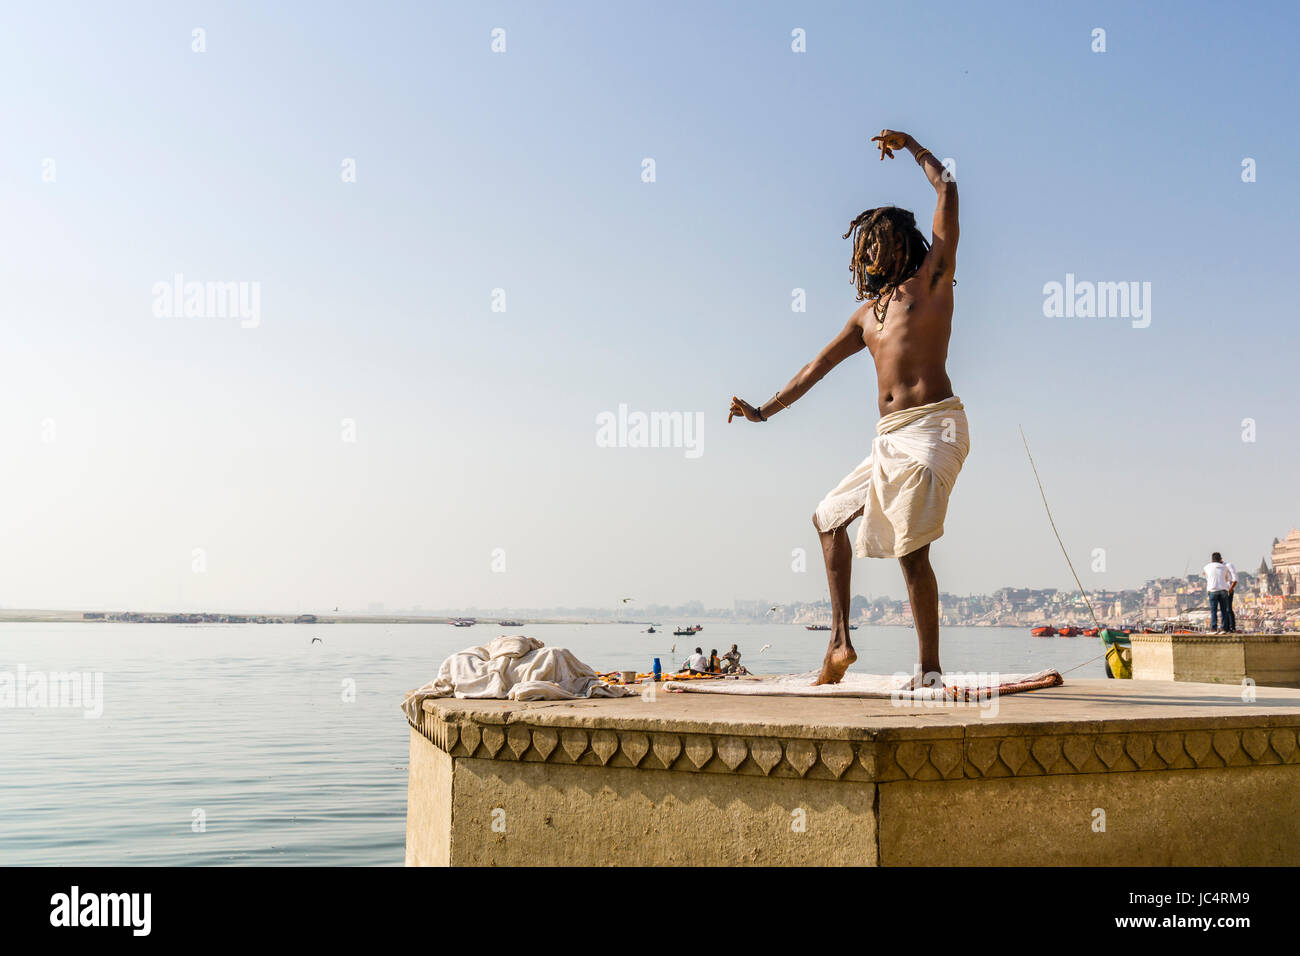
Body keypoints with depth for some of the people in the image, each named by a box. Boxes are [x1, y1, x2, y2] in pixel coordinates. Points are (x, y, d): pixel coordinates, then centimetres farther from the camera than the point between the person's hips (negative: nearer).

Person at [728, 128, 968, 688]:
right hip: (889, 437, 8)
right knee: (829, 515, 14)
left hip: (932, 425, -8)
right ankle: (840, 640, 17)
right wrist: (767, 410, 22)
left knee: (912, 548, -15)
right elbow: (821, 364, 24)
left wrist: (911, 146, 14)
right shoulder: (868, 313, 22)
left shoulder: (930, 281, 5)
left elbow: (947, 191, 1)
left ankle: (930, 670, -8)